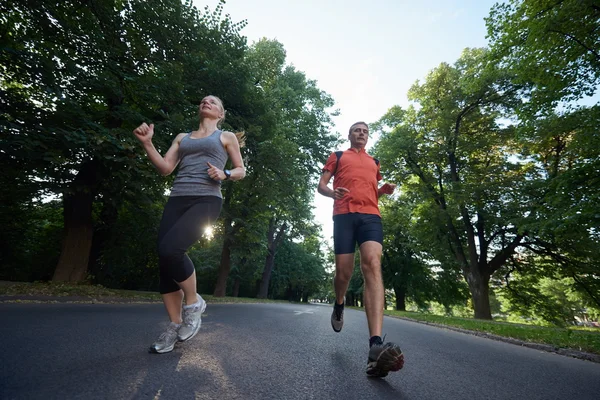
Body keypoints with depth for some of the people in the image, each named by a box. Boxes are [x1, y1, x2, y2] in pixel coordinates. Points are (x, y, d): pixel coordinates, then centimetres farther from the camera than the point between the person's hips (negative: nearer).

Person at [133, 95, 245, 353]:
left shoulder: (227, 137, 15)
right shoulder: (182, 137, 25)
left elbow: (241, 171, 12)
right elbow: (165, 168, 15)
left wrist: (224, 174, -8)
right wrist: (147, 143, 2)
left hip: (206, 200, -5)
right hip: (177, 200, 5)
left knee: (170, 250, -26)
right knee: (164, 259, -4)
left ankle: (193, 302, 0)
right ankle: (175, 326, 11)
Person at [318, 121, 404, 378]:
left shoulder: (374, 162, 28)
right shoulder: (337, 156, 18)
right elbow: (321, 185, 11)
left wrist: (385, 190, 10)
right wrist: (332, 192, -12)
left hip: (371, 215, 2)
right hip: (344, 215, -1)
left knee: (373, 265, -21)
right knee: (343, 271, -2)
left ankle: (375, 345, -32)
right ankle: (339, 306, 35)